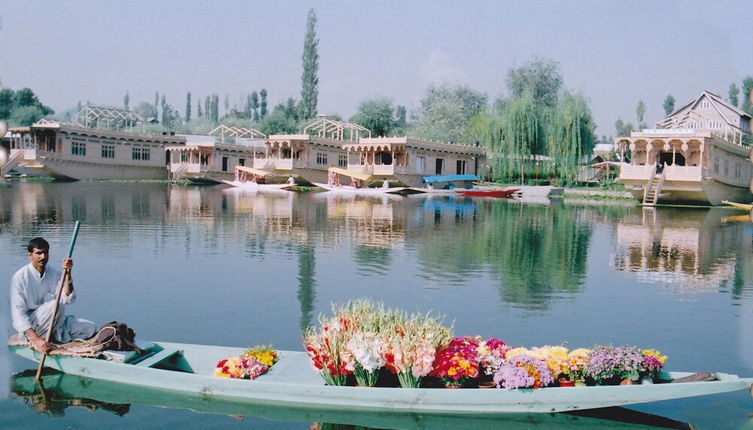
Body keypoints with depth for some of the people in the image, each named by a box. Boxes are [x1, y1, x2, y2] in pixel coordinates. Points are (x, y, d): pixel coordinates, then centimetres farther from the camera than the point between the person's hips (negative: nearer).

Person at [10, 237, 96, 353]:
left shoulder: (55, 273, 3)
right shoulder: (20, 277, -12)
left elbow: (68, 300, -10)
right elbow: (17, 314, -18)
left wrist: (67, 274, -22)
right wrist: (36, 339, -30)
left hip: (52, 322, 5)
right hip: (29, 327, -5)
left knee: (90, 328, -10)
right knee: (56, 304, -32)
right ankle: (34, 340, -20)